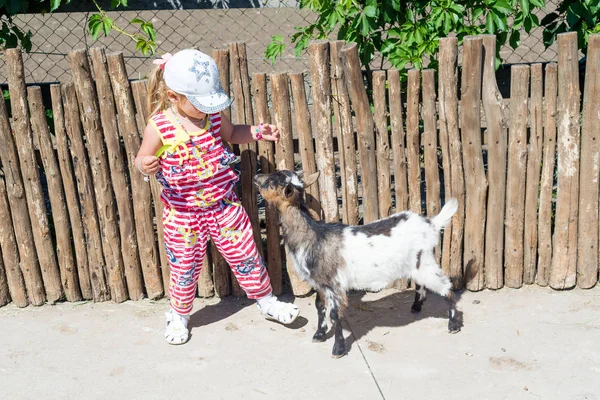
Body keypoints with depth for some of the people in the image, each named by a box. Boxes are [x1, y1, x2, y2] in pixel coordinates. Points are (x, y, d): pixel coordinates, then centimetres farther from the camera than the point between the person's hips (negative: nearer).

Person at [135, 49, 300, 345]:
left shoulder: (213, 116, -4)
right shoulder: (159, 127, -17)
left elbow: (232, 134, 16)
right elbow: (142, 159, -8)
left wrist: (257, 132, -1)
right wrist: (145, 166, -32)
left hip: (224, 206, 3)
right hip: (183, 214, -3)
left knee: (245, 255, 12)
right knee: (185, 268, 11)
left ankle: (266, 301, 34)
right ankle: (179, 315, 37)